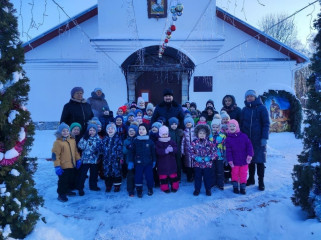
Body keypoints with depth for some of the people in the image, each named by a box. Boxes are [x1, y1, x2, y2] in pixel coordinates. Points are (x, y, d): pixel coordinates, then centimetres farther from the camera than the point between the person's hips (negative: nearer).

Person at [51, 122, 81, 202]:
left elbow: (75, 151, 14)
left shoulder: (72, 140, 4)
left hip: (72, 165, 7)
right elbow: (55, 155, -17)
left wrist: (78, 159, 9)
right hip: (63, 167, -7)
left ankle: (68, 190, 40)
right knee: (63, 181, 4)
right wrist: (57, 166, -20)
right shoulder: (58, 142, -16)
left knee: (71, 179, 20)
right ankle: (61, 195, 20)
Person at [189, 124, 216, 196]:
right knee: (197, 177, 11)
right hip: (197, 164, 0)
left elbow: (214, 152, 0)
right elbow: (191, 152, -2)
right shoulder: (194, 142, -4)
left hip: (207, 164, 0)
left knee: (207, 177, 9)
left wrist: (210, 158, -15)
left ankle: (208, 189, 28)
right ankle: (197, 189, 27)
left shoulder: (209, 143, -3)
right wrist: (196, 158, -15)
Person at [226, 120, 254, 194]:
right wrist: (230, 160, -10)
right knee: (235, 173, 10)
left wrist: (249, 155, -10)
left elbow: (249, 146, -3)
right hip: (235, 161, 0)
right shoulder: (228, 139, -4)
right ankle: (235, 187, 25)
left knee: (243, 174, 7)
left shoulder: (244, 136, -2)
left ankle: (243, 187, 21)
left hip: (244, 160, 0)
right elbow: (228, 151, -5)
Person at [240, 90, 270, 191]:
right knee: (250, 160, 10)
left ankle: (261, 182, 13)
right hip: (247, 139, 3)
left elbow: (266, 124, -5)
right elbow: (241, 124, 12)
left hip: (259, 140, -3)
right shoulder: (244, 109, 9)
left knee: (259, 160, 2)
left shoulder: (262, 108, -2)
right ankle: (251, 179, 24)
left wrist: (264, 138, -12)